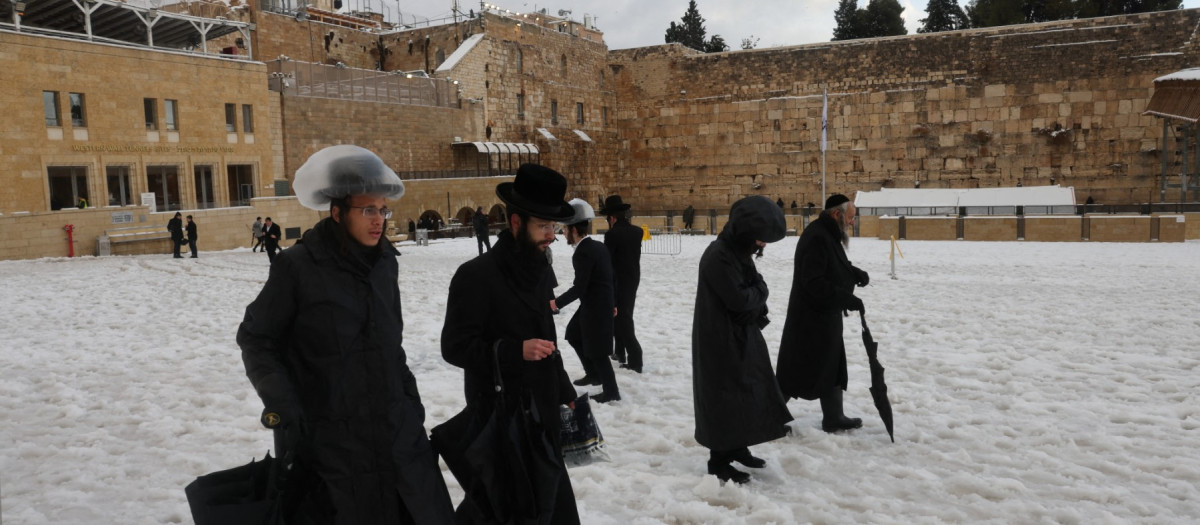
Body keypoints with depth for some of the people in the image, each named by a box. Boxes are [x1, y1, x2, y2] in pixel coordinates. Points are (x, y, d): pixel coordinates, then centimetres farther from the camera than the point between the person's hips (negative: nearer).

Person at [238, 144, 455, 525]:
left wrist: (410, 398, 13)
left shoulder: (383, 261, 6)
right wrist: (281, 406, -12)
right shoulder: (298, 266, -11)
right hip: (329, 442, -5)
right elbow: (256, 339, -3)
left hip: (398, 433, 5)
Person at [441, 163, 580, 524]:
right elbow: (455, 346, -17)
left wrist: (564, 392, 18)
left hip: (542, 411, 8)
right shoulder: (476, 276, -16)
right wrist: (515, 351, -28)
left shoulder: (539, 271, 10)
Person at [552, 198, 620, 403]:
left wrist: (557, 303, -14)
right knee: (573, 334, 23)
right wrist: (613, 303, 21)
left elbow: (579, 287, -23)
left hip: (595, 307, -10)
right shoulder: (599, 246, 6)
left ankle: (611, 392, 13)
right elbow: (610, 277, 13)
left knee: (596, 350, 2)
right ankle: (593, 374, 33)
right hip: (601, 303, 10)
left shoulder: (583, 253, -22)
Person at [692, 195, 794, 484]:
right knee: (723, 398, 0)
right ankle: (719, 461, 13)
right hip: (720, 342, -10)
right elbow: (739, 299, -25)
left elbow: (753, 294, 14)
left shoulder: (739, 251, 8)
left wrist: (758, 313, -5)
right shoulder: (718, 256, -23)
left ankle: (738, 447, 34)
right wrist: (760, 289, -8)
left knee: (747, 392, 18)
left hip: (741, 337, 10)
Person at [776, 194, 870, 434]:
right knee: (795, 371, -1)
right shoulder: (816, 238, -23)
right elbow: (815, 284, -28)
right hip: (810, 319, -11)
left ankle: (834, 419, 27)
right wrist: (849, 300, -24)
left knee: (832, 368, 17)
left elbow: (839, 268, 22)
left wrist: (857, 274, 1)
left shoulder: (829, 235, 11)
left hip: (826, 317, 11)